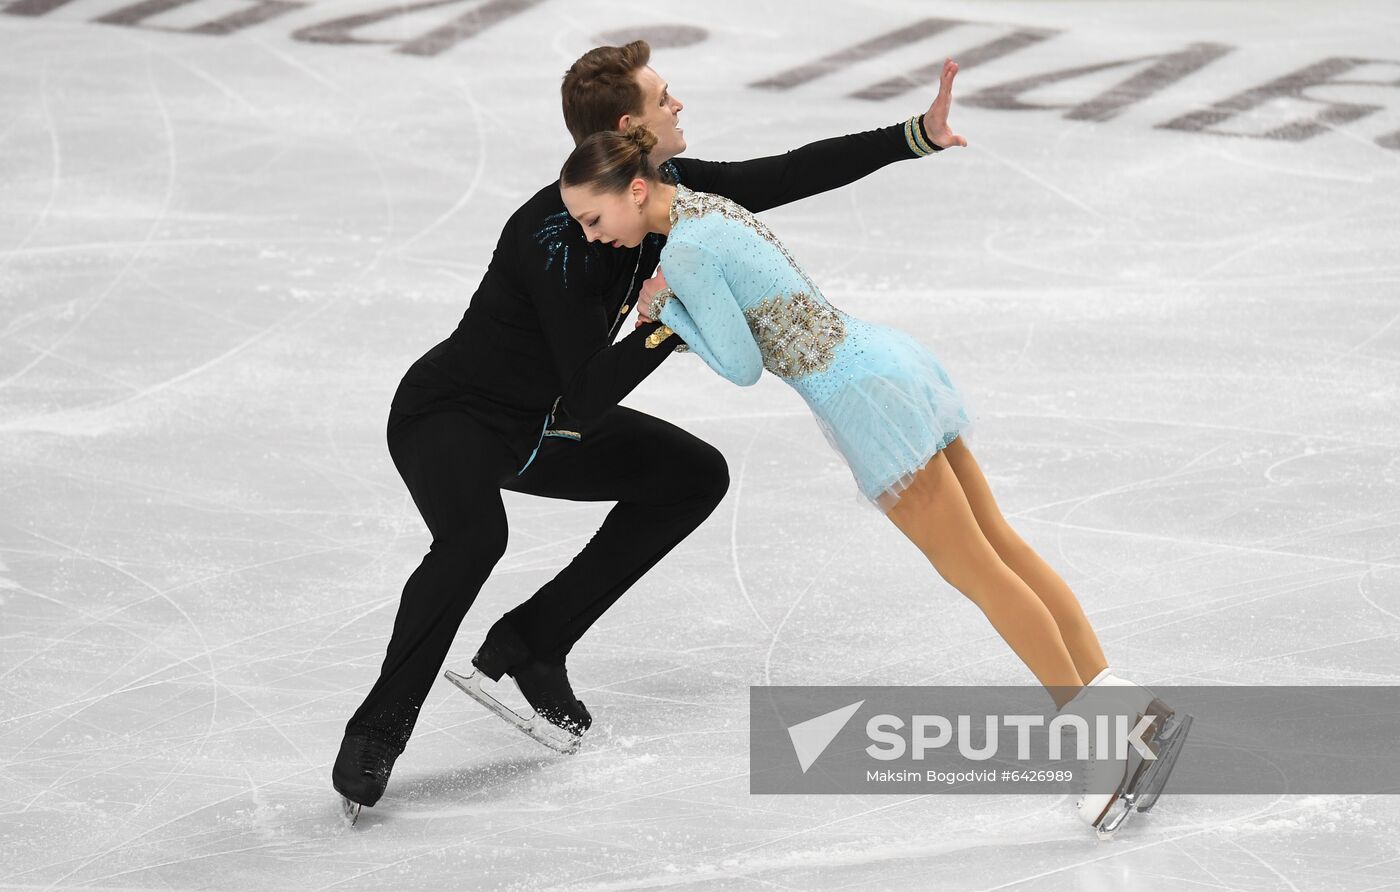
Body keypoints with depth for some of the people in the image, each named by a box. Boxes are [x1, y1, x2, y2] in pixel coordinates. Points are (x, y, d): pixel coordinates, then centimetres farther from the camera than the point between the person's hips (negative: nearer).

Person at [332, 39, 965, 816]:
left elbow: (786, 175, -1)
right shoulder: (557, 235, -31)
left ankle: (529, 643, 9)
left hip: (540, 425, 9)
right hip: (452, 416, -9)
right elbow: (586, 399, -32)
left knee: (696, 475, 9)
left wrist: (917, 136, -4)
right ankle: (375, 735, -20)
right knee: (475, 535, -38)